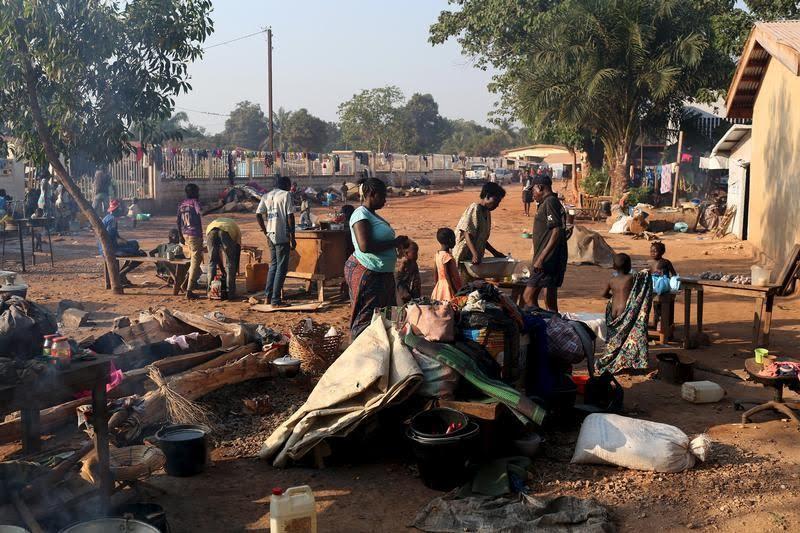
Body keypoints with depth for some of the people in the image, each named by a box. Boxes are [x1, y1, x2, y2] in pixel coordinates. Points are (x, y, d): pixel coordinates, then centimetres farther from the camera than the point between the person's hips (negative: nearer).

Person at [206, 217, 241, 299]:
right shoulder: (236, 230, 38)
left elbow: (217, 252, 44)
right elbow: (237, 251, 34)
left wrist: (222, 271, 49)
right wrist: (235, 273, 40)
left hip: (211, 230, 2)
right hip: (226, 231, -2)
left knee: (212, 261, 18)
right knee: (230, 263, 10)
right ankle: (230, 292, 10)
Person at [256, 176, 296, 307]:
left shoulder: (266, 196, 12)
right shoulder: (286, 195, -6)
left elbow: (258, 214, 6)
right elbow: (290, 216, -12)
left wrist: (266, 232, 12)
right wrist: (293, 237, -9)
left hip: (271, 236, 7)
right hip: (283, 236, -6)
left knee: (273, 265, 19)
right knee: (282, 267, -1)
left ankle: (267, 296, 18)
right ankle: (276, 300, -2)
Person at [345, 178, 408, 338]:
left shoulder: (373, 215, 16)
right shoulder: (361, 215, -15)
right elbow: (365, 246, -27)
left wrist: (398, 242, 12)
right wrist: (394, 243, -19)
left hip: (382, 274, 11)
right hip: (366, 273, -11)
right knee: (365, 319, -5)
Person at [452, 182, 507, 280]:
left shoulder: (487, 212, 14)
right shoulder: (475, 209, -14)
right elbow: (467, 235, -23)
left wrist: (495, 252, 19)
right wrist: (475, 254, -34)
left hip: (475, 260, 9)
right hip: (464, 258, -9)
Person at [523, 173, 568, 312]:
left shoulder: (550, 202, -12)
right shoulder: (549, 203, 18)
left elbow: (557, 232, -21)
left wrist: (541, 258, -23)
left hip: (548, 259, -10)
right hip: (551, 260, 10)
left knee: (528, 297, -12)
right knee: (550, 302, 11)